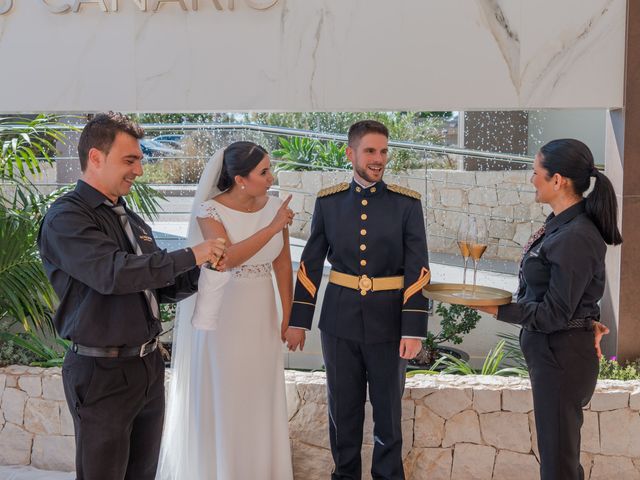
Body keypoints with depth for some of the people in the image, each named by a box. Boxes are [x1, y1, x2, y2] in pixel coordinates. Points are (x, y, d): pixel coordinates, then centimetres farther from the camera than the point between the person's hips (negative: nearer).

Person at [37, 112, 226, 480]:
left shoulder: (133, 220, 11)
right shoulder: (66, 218, -12)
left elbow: (164, 287, 17)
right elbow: (113, 273, -26)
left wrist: (203, 268, -2)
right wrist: (190, 256, -21)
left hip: (149, 365, 7)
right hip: (102, 372, -7)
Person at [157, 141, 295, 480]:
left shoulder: (274, 206, -2)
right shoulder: (209, 210, -13)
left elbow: (282, 263, 4)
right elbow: (228, 258, -27)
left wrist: (288, 316, 4)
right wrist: (273, 228, -26)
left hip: (260, 316, 4)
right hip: (220, 315, -3)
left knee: (259, 396, 12)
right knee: (219, 396, 8)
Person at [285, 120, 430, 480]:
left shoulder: (407, 203, -5)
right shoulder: (329, 201, 1)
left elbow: (417, 271, -8)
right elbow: (311, 265, 5)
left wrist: (414, 330, -13)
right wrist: (298, 321, 4)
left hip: (389, 322, -1)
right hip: (339, 322, 2)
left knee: (388, 409, 10)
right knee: (343, 409, 13)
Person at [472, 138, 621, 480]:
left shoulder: (575, 238, -24)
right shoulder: (560, 223, 5)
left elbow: (554, 314, -22)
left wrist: (498, 309, -20)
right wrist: (586, 321, 0)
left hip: (562, 357, -9)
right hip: (549, 352, 10)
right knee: (562, 452, 21)